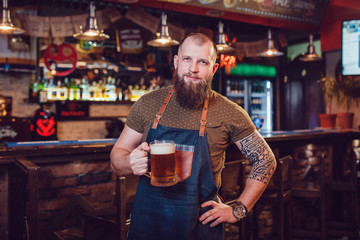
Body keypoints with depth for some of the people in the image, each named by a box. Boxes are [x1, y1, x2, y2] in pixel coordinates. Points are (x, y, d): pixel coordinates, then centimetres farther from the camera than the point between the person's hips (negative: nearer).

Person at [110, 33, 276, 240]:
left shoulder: (229, 113, -8)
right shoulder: (147, 104, -3)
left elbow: (266, 161, 0)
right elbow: (117, 155, 5)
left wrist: (238, 210, -5)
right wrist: (131, 163, -18)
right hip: (147, 222, 2)